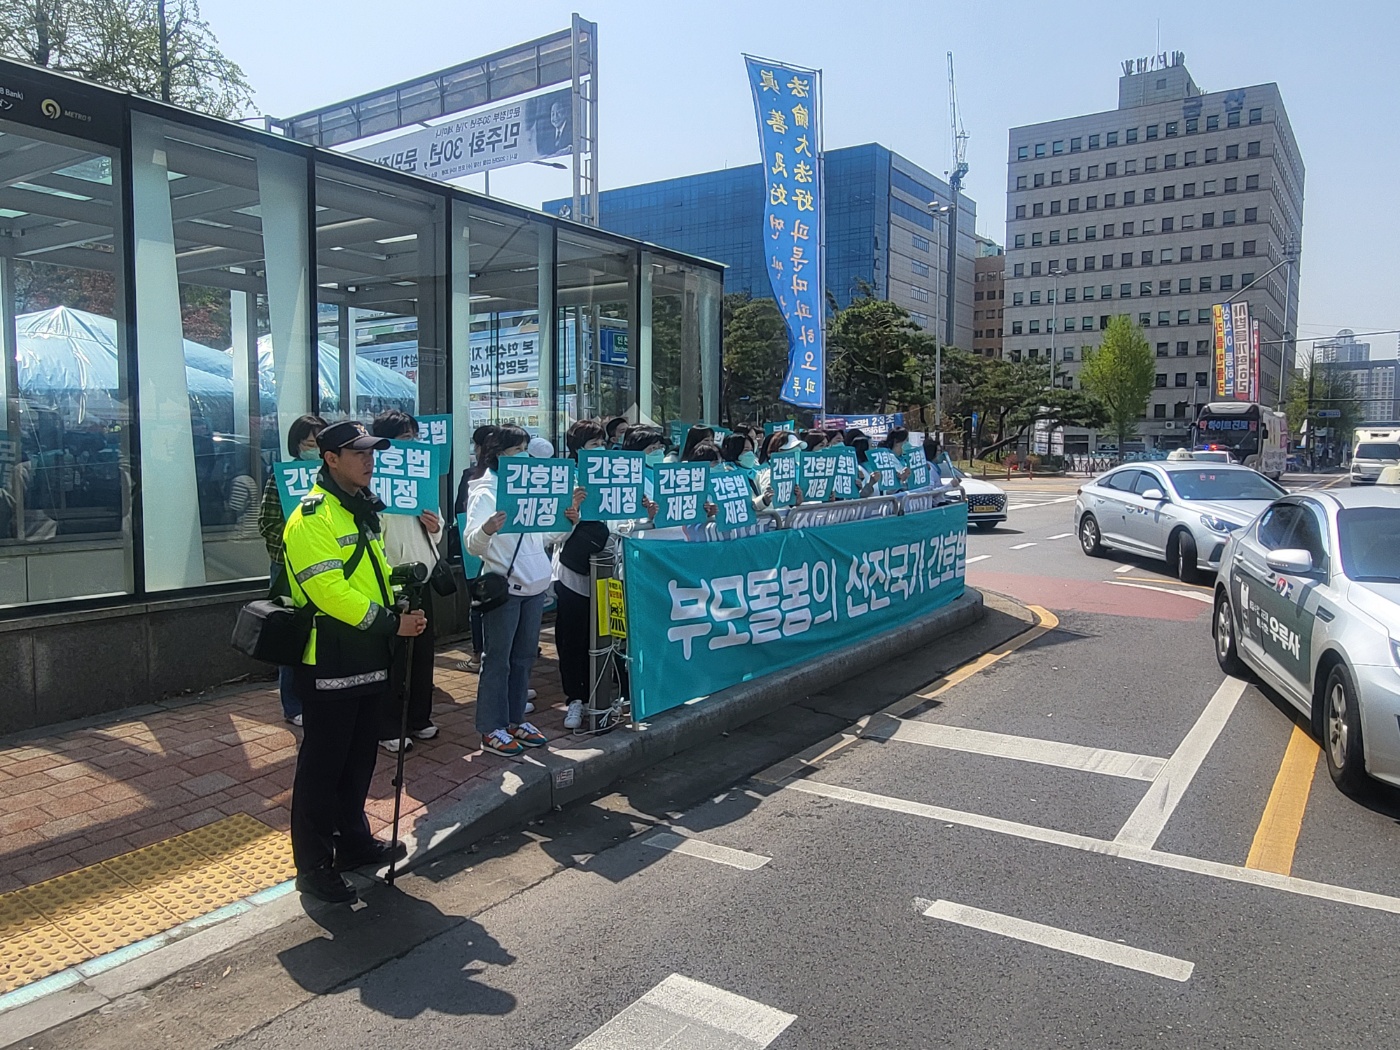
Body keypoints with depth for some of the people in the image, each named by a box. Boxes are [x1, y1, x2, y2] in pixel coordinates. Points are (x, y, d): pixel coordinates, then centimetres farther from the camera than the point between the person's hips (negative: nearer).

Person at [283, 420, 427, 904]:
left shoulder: (362, 511, 14)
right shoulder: (312, 517, -16)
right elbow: (330, 590, -24)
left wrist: (398, 613, 5)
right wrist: (391, 622, -22)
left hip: (367, 660, 9)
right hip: (329, 664, -9)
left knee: (359, 758, 20)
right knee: (321, 765, 3)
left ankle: (353, 841, 36)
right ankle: (313, 865, 15)